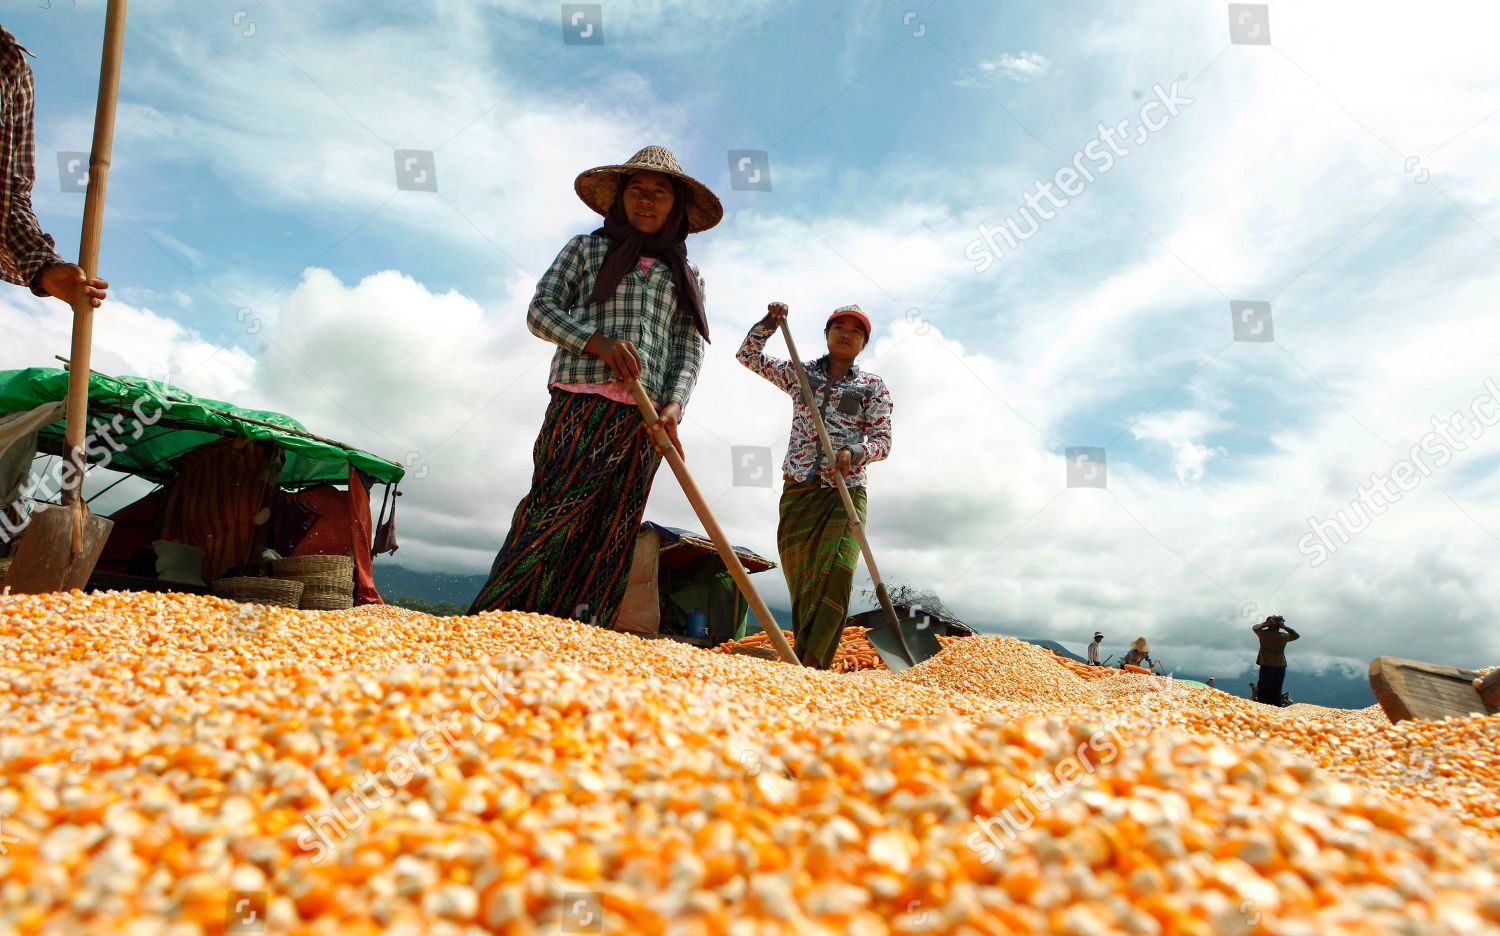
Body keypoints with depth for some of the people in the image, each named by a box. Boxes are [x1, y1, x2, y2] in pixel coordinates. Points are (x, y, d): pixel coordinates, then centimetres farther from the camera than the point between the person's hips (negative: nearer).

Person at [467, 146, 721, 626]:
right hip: (581, 405, -3)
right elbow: (540, 311, 6)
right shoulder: (587, 249, 15)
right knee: (551, 515, -13)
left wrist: (674, 405, -9)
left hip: (642, 420, 3)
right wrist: (597, 342, -11)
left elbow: (689, 349, 10)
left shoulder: (686, 277, 21)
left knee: (611, 533, -1)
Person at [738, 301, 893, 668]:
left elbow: (882, 441, 2)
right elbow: (748, 355, 21)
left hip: (846, 491, -2)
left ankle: (808, 667, -25)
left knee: (836, 575, -20)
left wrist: (854, 452, -18)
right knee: (802, 582, -1)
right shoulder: (799, 374, 15)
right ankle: (806, 667, 1)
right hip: (798, 491, 2)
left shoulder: (874, 387, 9)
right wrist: (771, 321, 7)